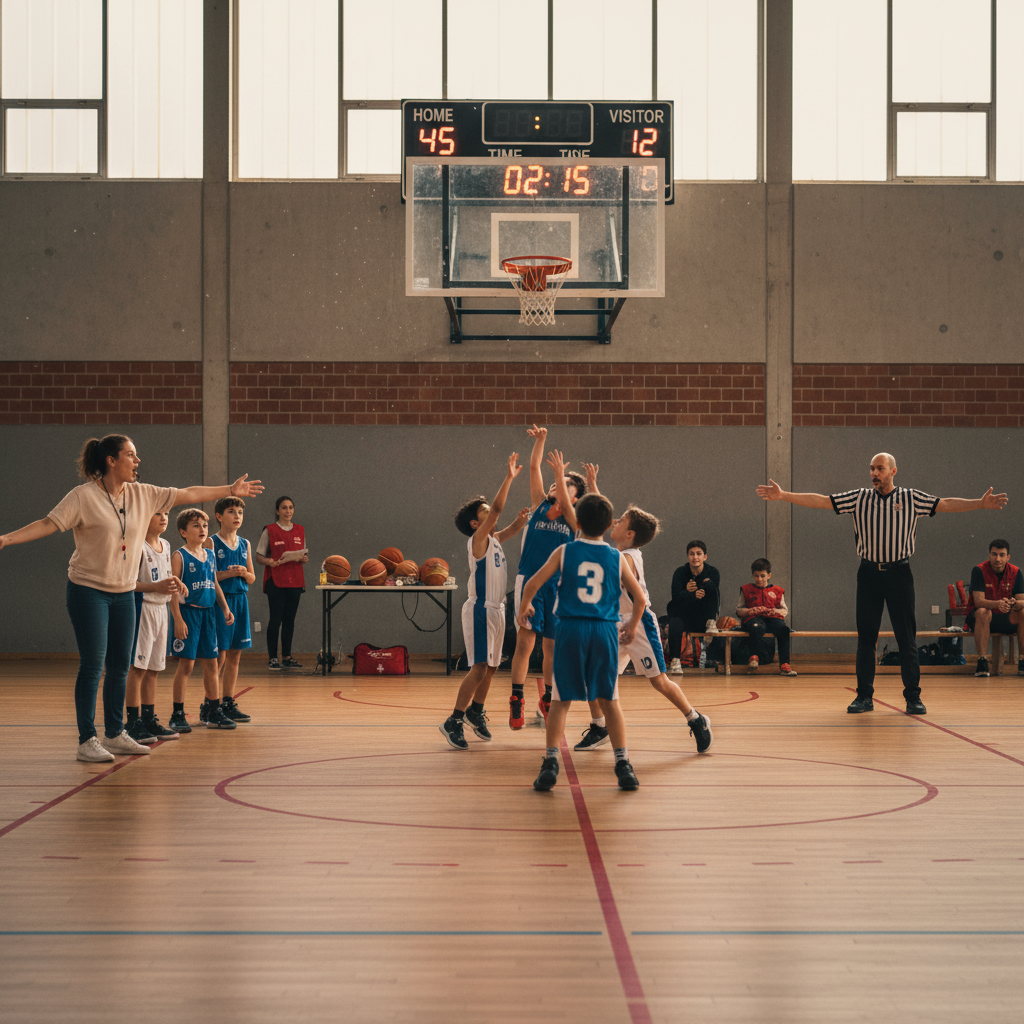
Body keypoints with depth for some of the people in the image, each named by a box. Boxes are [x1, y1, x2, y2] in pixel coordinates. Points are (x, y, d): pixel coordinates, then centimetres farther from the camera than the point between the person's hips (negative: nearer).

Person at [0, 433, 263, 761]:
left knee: (121, 666, 9)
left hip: (124, 593, 6)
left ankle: (115, 734, 21)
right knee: (93, 666, -7)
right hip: (89, 590, -6)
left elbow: (187, 494, 12)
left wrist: (230, 490, 16)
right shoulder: (84, 496, -11)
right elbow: (48, 524, -15)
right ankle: (87, 741, 0)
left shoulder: (142, 494, 5)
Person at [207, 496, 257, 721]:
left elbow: (252, 578, 16)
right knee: (219, 654, -6)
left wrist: (244, 573, -5)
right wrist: (227, 574, -20)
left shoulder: (245, 545, 12)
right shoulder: (211, 543, -4)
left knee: (235, 654, 9)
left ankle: (228, 702, 17)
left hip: (240, 599, 6)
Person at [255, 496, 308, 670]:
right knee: (276, 619, -6)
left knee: (289, 619, 7)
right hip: (275, 581, -4)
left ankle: (287, 657, 14)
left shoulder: (300, 530, 12)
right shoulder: (270, 531, -1)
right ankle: (272, 658, 0)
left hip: (295, 581, 4)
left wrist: (304, 559, -4)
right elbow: (259, 556, 0)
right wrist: (269, 561, -20)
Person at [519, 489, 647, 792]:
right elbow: (640, 598, 9)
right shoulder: (617, 558, 6)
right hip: (605, 631, 1)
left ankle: (550, 761, -2)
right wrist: (632, 627, 25)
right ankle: (623, 762, 7)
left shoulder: (564, 552, 2)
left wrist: (524, 607, 17)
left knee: (561, 699, 7)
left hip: (570, 630, -1)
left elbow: (533, 583, -3)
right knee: (609, 700, 12)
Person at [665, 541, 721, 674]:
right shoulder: (680, 573, -2)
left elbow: (717, 600, -13)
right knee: (675, 623, -36)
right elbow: (676, 598, -14)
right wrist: (694, 595, -33)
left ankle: (711, 623, -21)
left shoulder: (713, 572, -1)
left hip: (703, 620, 0)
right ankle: (674, 661, -33)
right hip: (685, 617, 0)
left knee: (710, 585, -21)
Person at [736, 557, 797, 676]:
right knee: (758, 628, -41)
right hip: (753, 618, -2)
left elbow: (785, 610, 18)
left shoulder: (777, 591, 21)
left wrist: (776, 611, -6)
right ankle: (754, 657, -33)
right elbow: (738, 610, 13)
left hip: (772, 618, 2)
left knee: (784, 630, -32)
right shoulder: (746, 589, 18)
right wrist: (750, 611, -8)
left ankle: (784, 665, -32)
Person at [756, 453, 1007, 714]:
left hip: (899, 572, -1)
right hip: (869, 572, 1)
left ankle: (913, 697, 7)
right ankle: (864, 696, 10)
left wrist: (980, 503, -11)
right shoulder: (859, 497, 6)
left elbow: (945, 504, 0)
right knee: (866, 636, 3)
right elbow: (821, 501, 2)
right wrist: (783, 495, -5)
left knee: (907, 637, 0)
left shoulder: (911, 498, 4)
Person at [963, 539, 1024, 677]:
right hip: (977, 618, -3)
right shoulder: (979, 570, -12)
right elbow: (978, 601, -22)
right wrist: (997, 604, -42)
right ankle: (982, 662, -41)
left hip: (1006, 619, 3)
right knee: (983, 612, -37)